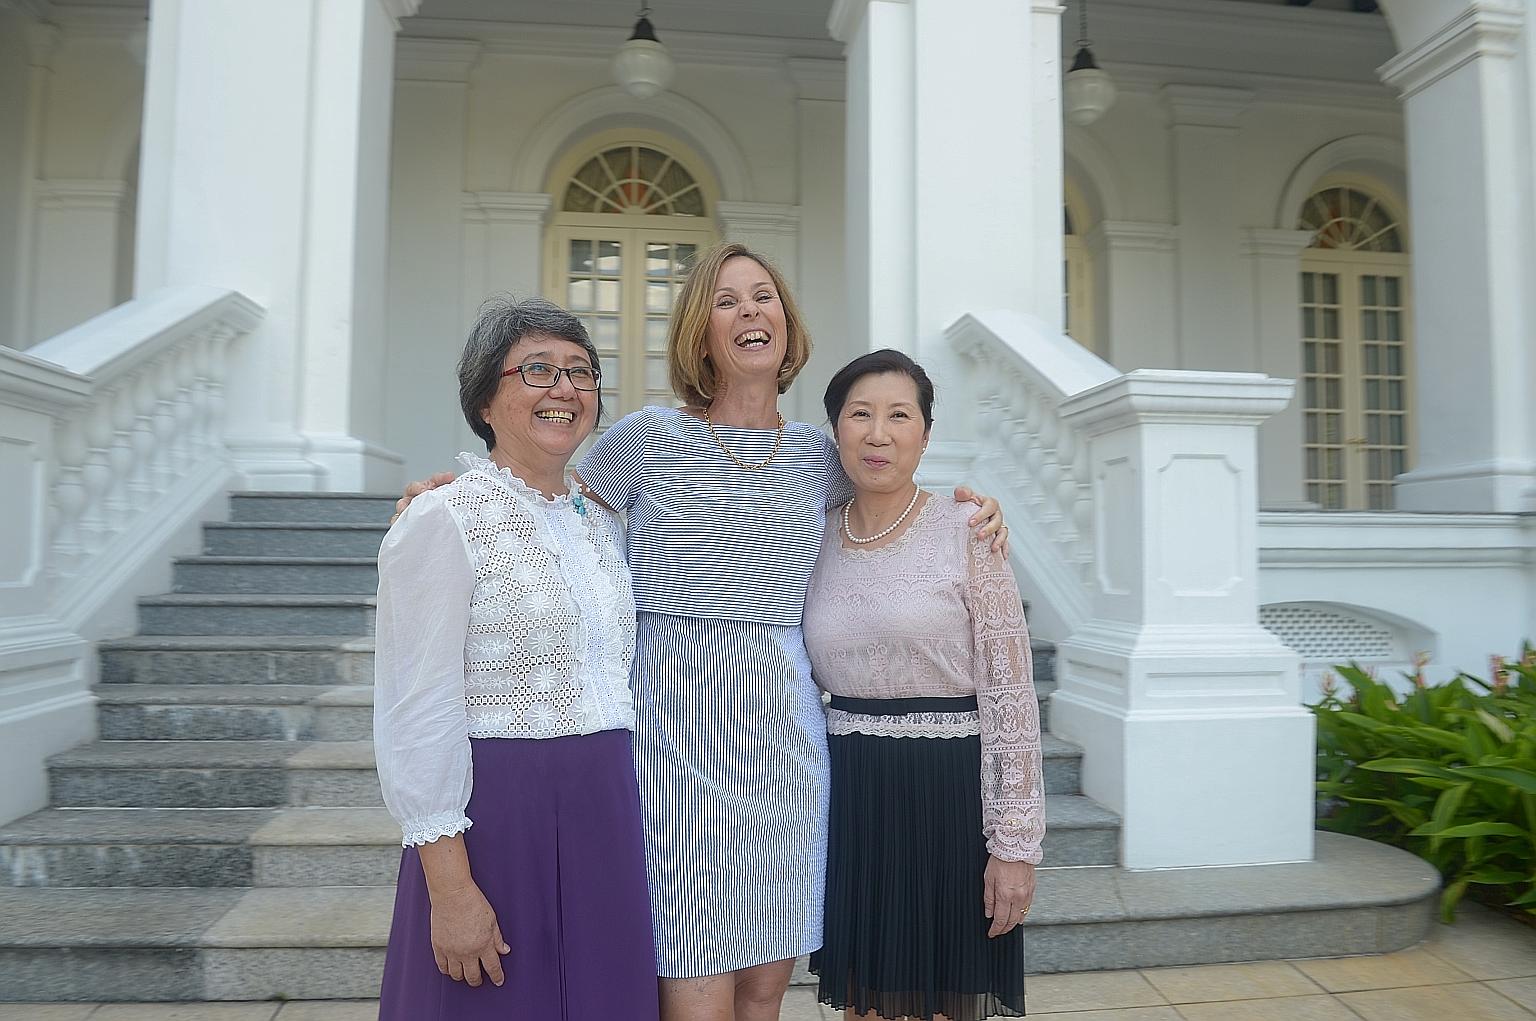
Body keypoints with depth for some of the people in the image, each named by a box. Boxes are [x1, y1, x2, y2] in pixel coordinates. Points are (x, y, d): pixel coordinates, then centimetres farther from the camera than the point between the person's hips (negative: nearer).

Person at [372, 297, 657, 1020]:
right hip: (497, 816, -6)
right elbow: (416, 715, -14)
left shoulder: (599, 523, 10)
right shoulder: (444, 521, -10)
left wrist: (622, 818, 14)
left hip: (607, 819, 6)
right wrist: (449, 888, -16)